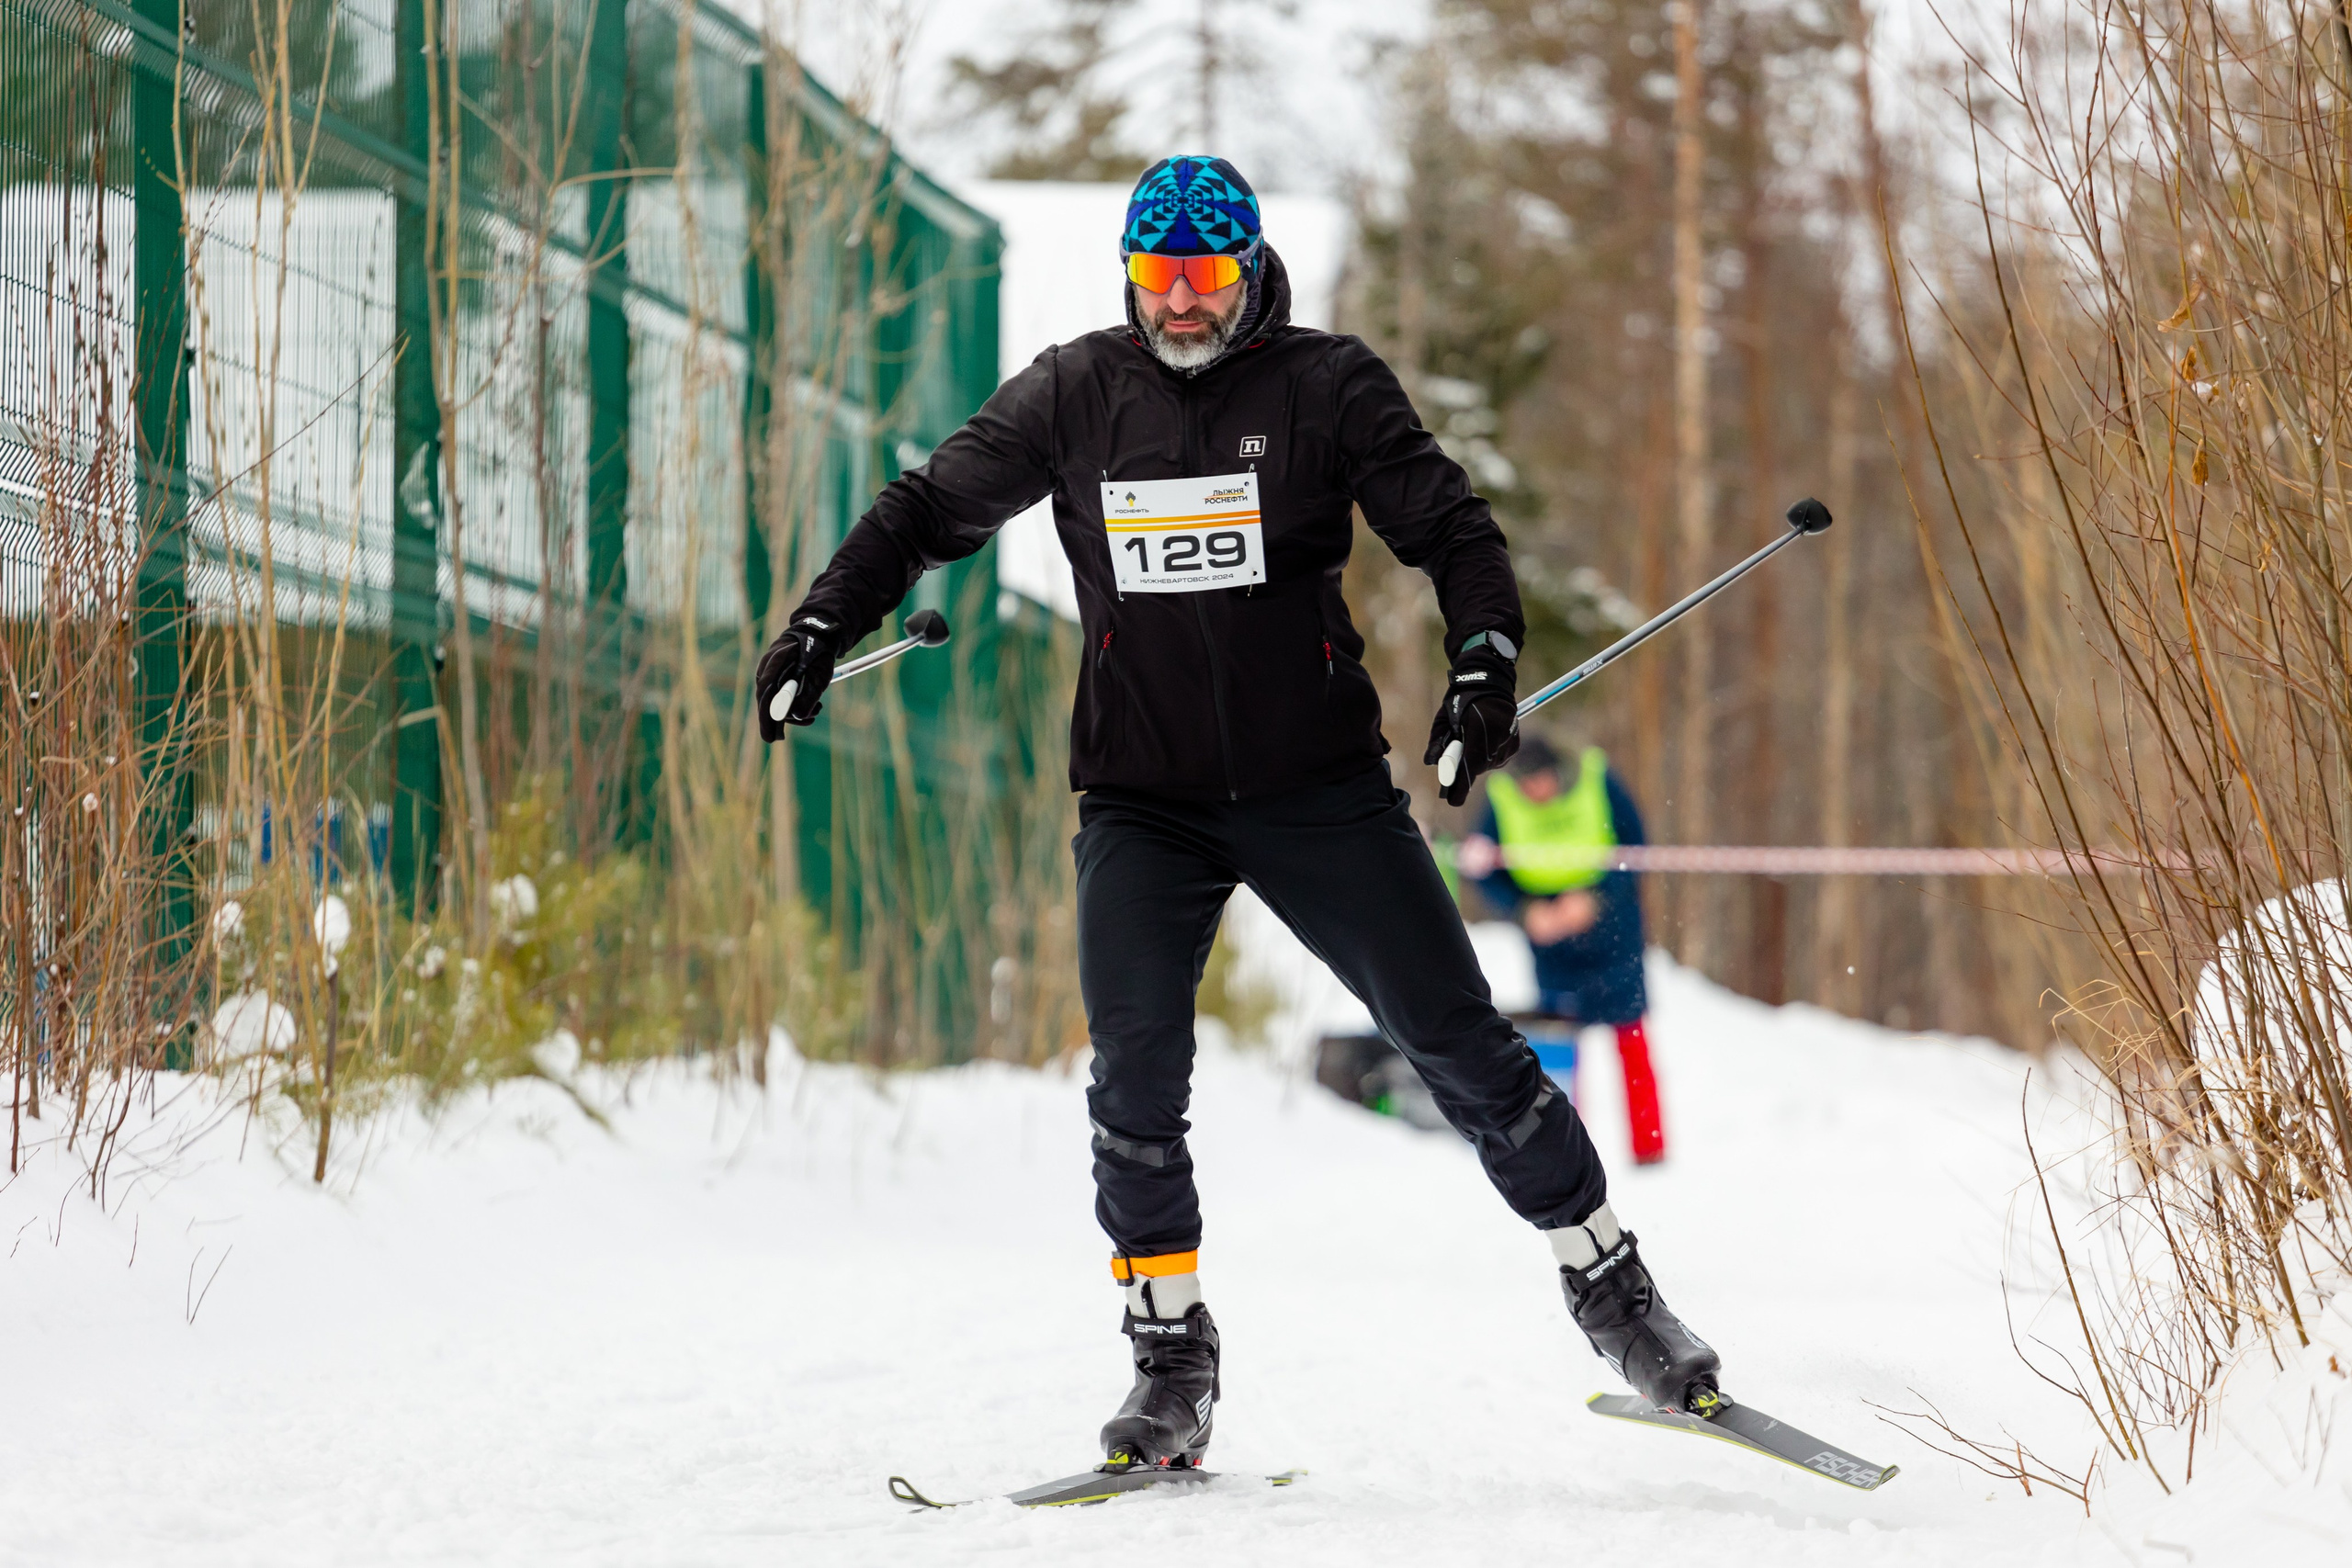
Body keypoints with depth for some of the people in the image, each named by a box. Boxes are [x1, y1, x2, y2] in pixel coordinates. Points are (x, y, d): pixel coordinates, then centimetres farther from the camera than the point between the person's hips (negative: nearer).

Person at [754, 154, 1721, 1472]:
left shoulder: (1327, 387, -2)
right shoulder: (1072, 398, 4)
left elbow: (1452, 526, -4)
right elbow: (930, 511, 12)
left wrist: (1486, 659, -20)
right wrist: (826, 623, 1)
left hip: (1321, 790, -1)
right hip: (1144, 804, 1)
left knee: (1462, 1043, -2)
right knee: (1137, 1082, -12)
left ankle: (1611, 1287, 13)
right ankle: (1172, 1364, 1)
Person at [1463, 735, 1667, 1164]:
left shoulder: (1598, 780, -14)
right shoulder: (1501, 799, -10)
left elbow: (1632, 847, -10)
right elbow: (1488, 873, -4)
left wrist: (1593, 899, -22)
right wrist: (1526, 910, -20)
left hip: (1607, 908, -1)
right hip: (1546, 918, 1)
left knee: (1628, 1030, -3)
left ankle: (1649, 1143, 0)